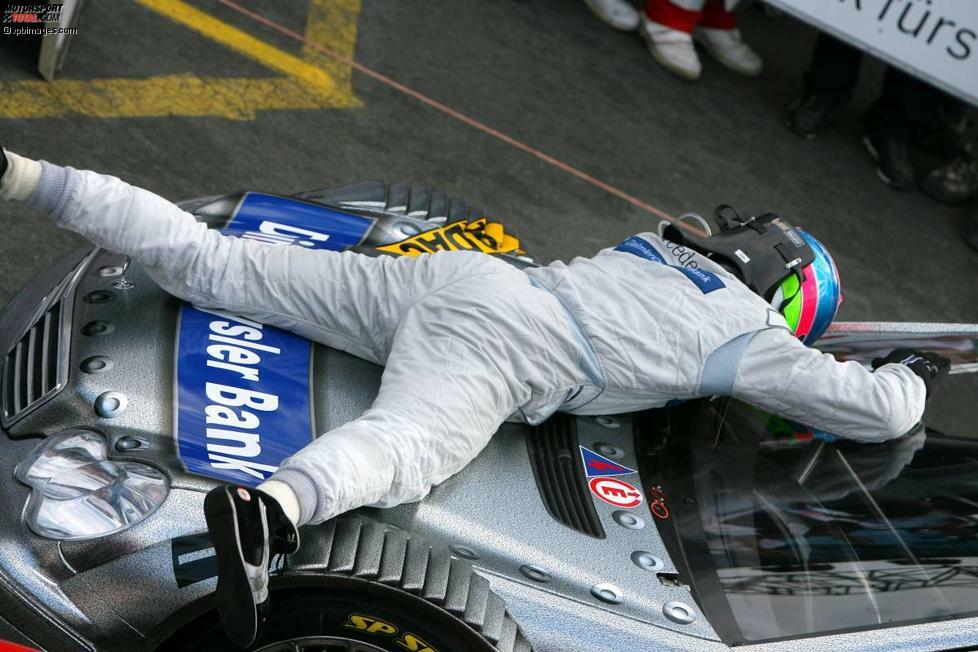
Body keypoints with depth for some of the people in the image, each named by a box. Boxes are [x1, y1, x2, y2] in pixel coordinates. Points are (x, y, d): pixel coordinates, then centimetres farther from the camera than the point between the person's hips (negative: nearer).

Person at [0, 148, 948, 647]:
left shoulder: (661, 248, 29)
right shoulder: (750, 335, 10)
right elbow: (875, 414, 14)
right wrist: (910, 375, 38)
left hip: (450, 270, 8)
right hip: (494, 353, -7)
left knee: (210, 266, 5)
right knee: (400, 446, -34)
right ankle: (265, 509, -66)